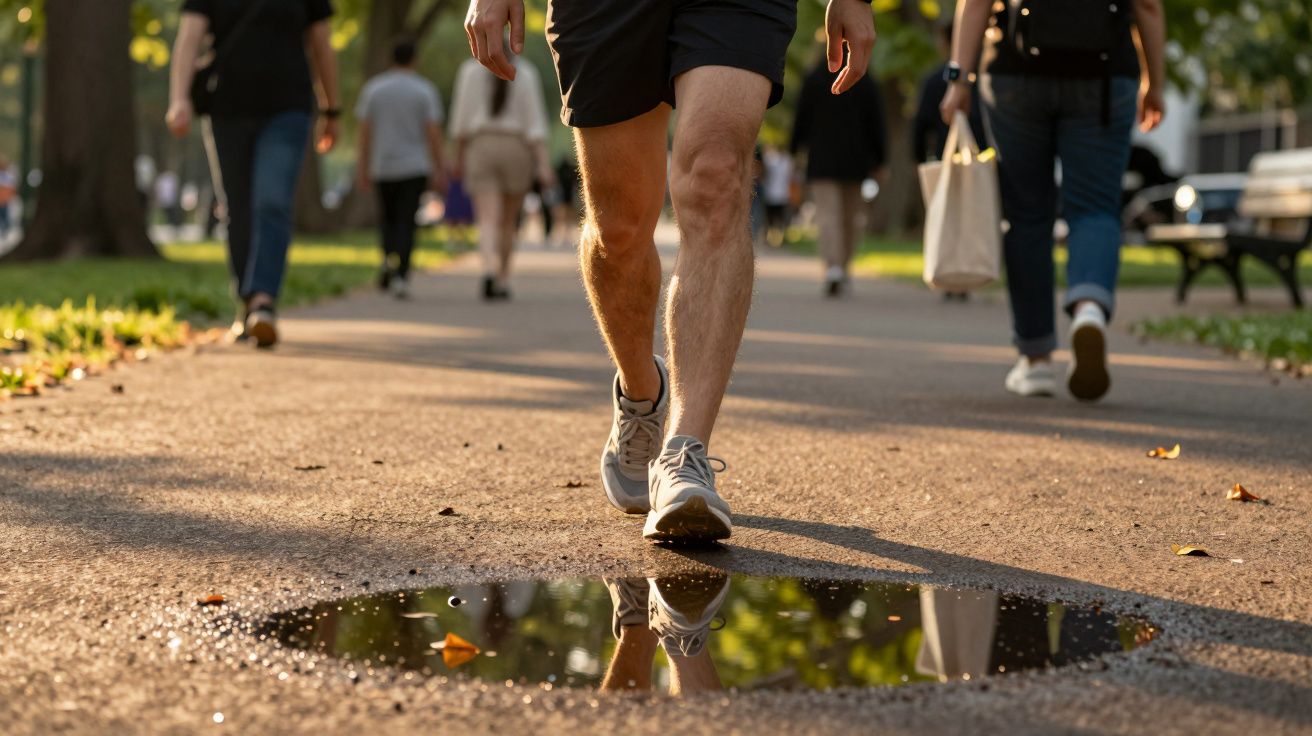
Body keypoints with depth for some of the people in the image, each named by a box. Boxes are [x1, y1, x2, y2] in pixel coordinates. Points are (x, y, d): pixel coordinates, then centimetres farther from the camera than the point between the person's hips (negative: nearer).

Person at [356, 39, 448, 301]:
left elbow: (365, 132, 1)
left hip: (383, 168, 2)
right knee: (406, 222, -1)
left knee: (388, 218, 19)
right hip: (415, 168, -2)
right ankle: (400, 274, -13)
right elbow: (433, 133, -6)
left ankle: (390, 257, -2)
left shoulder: (372, 89, 3)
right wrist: (440, 171, -2)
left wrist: (363, 169, 7)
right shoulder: (425, 90, -2)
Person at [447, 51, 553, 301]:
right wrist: (543, 163, -9)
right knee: (509, 220, 17)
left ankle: (490, 269, -36)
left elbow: (461, 117, 0)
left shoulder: (471, 70, 1)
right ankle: (503, 281, 20)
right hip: (516, 149, 1)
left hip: (480, 149, -1)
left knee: (488, 221, -10)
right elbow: (535, 120, -5)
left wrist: (459, 156, 11)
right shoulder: (525, 73, 1)